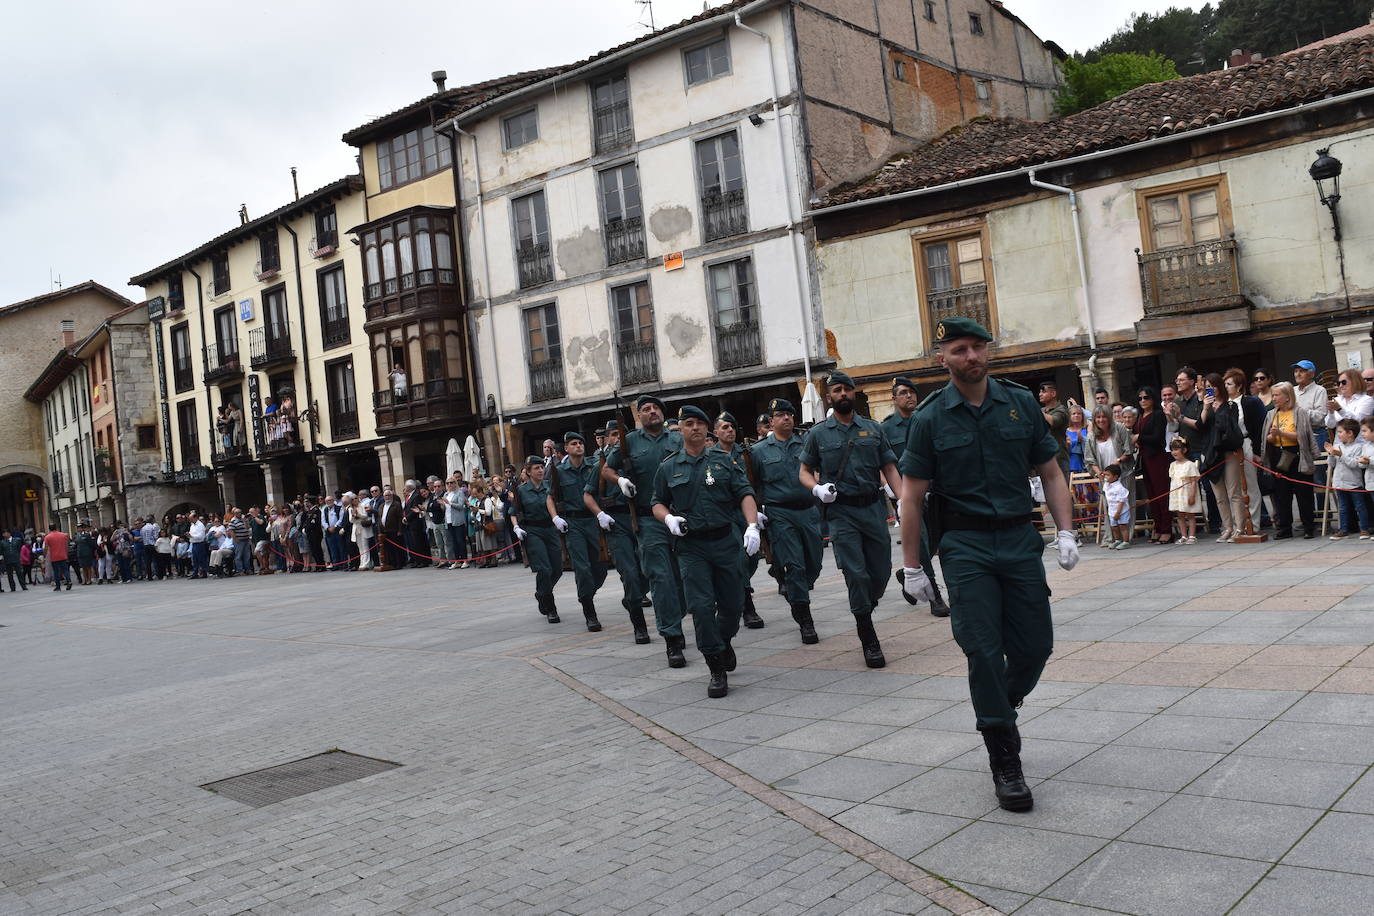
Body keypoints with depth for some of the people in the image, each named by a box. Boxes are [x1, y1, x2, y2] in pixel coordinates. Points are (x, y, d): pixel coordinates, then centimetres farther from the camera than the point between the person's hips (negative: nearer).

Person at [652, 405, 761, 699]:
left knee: (733, 604, 7)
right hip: (691, 546, -1)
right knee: (701, 606, -10)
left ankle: (724, 642, 40)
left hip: (725, 541, 1)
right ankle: (718, 670, 0)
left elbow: (745, 494, 0)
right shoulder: (668, 468, 8)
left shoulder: (725, 460, 6)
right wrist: (668, 518, -9)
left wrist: (752, 525, -14)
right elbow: (658, 503, 14)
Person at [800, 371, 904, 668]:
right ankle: (869, 642, 4)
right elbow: (804, 472, 10)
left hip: (873, 507, 3)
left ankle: (863, 616, 32)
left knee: (881, 572, 5)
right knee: (856, 574, -7)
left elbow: (889, 468, 10)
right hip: (841, 512, -2)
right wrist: (818, 488, -11)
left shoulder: (873, 429, 10)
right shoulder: (819, 433, 6)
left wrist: (903, 501, -2)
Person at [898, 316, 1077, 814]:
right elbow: (912, 496, 1)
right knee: (984, 651, -4)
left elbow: (1051, 472, 10)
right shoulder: (930, 418, -2)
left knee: (1035, 647, 4)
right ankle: (1005, 763, 7)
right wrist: (912, 568, 0)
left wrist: (1065, 532, -2)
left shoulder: (1021, 402, 5)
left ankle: (1001, 711, 35)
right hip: (965, 545, -2)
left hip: (1019, 538, 3)